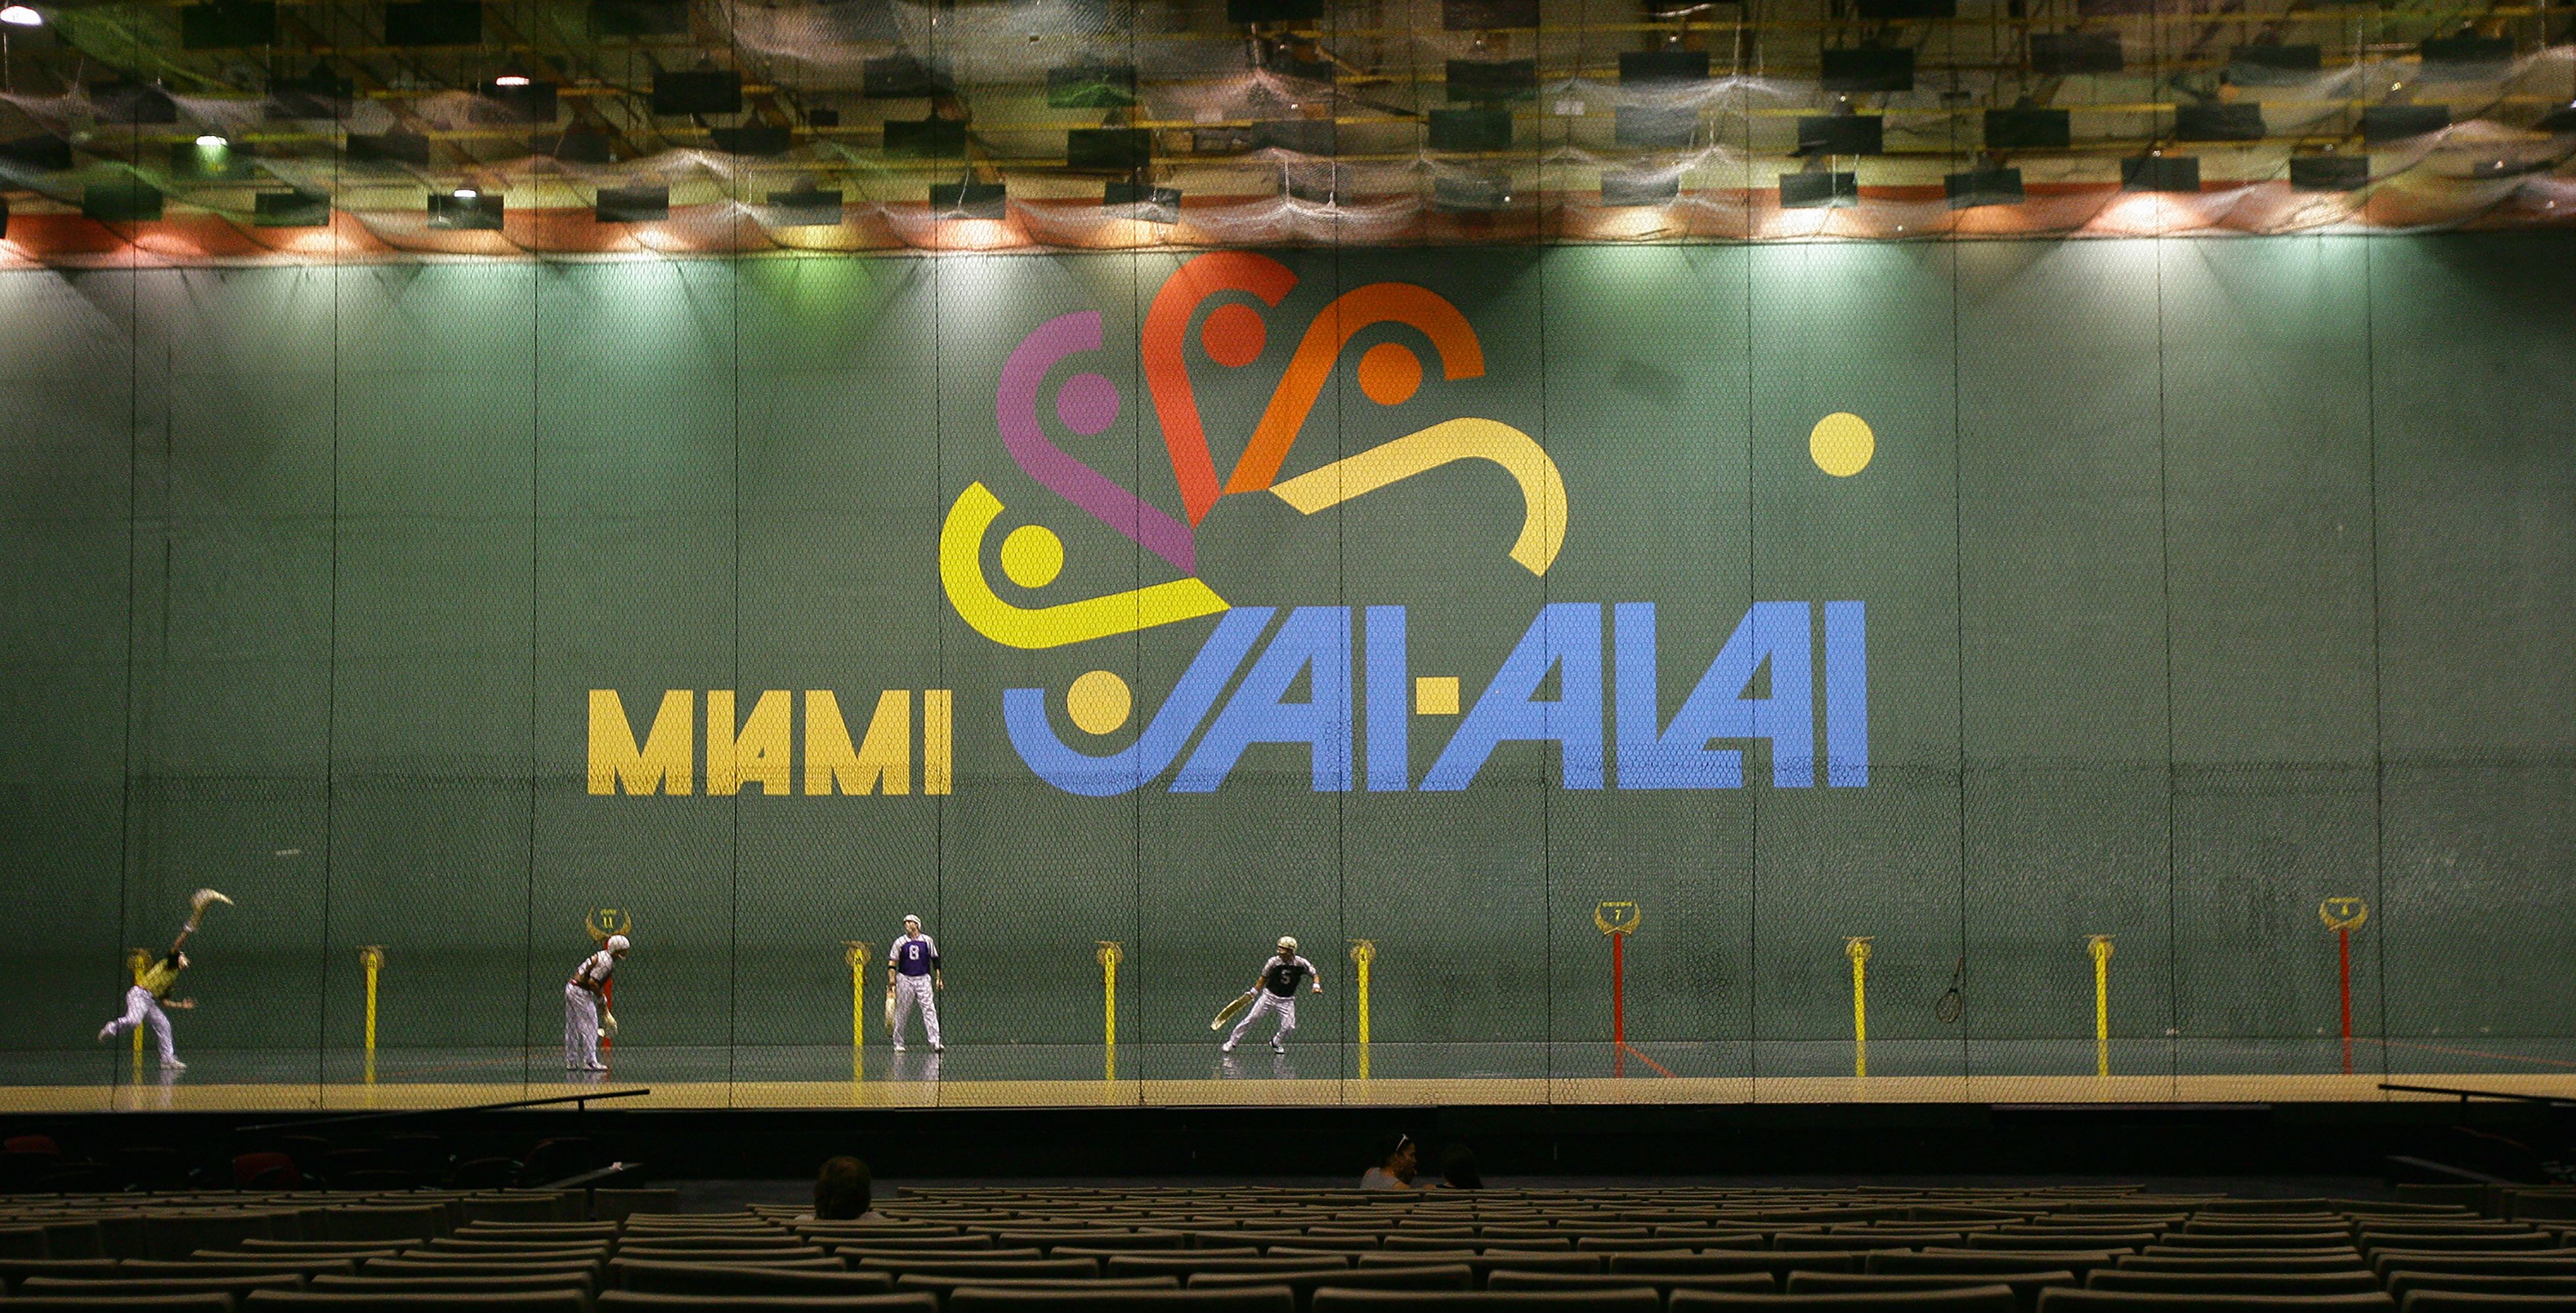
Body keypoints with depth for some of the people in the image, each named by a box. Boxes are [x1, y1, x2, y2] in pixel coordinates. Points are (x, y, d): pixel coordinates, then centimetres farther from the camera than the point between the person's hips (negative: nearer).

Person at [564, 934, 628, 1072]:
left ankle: (571, 1062, 19)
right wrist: (601, 997, -8)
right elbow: (592, 982, -24)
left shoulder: (601, 955, 13)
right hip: (581, 992, -10)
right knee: (589, 1027, -5)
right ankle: (589, 1062, -5)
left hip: (571, 988, 10)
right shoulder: (607, 962, -16)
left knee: (572, 1028, 13)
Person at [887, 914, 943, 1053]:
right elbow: (892, 963, 1)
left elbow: (935, 960, 11)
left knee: (930, 1010, -9)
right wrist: (892, 980, -9)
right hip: (905, 980, 0)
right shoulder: (900, 942, 3)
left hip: (924, 979, 0)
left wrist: (938, 978, 6)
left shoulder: (928, 941, 6)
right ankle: (898, 1044, 14)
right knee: (901, 1012, 3)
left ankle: (935, 1042, -13)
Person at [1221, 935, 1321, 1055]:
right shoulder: (1274, 962, -12)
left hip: (1287, 1000, 0)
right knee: (1251, 1018, -6)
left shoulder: (1301, 963, -14)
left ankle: (1276, 1043, 22)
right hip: (1269, 995, 0)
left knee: (1288, 1026, -11)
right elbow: (1264, 978, 1)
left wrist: (1316, 985, -22)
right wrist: (1253, 992, 0)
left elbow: (1314, 975, -2)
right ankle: (1231, 1042, 3)